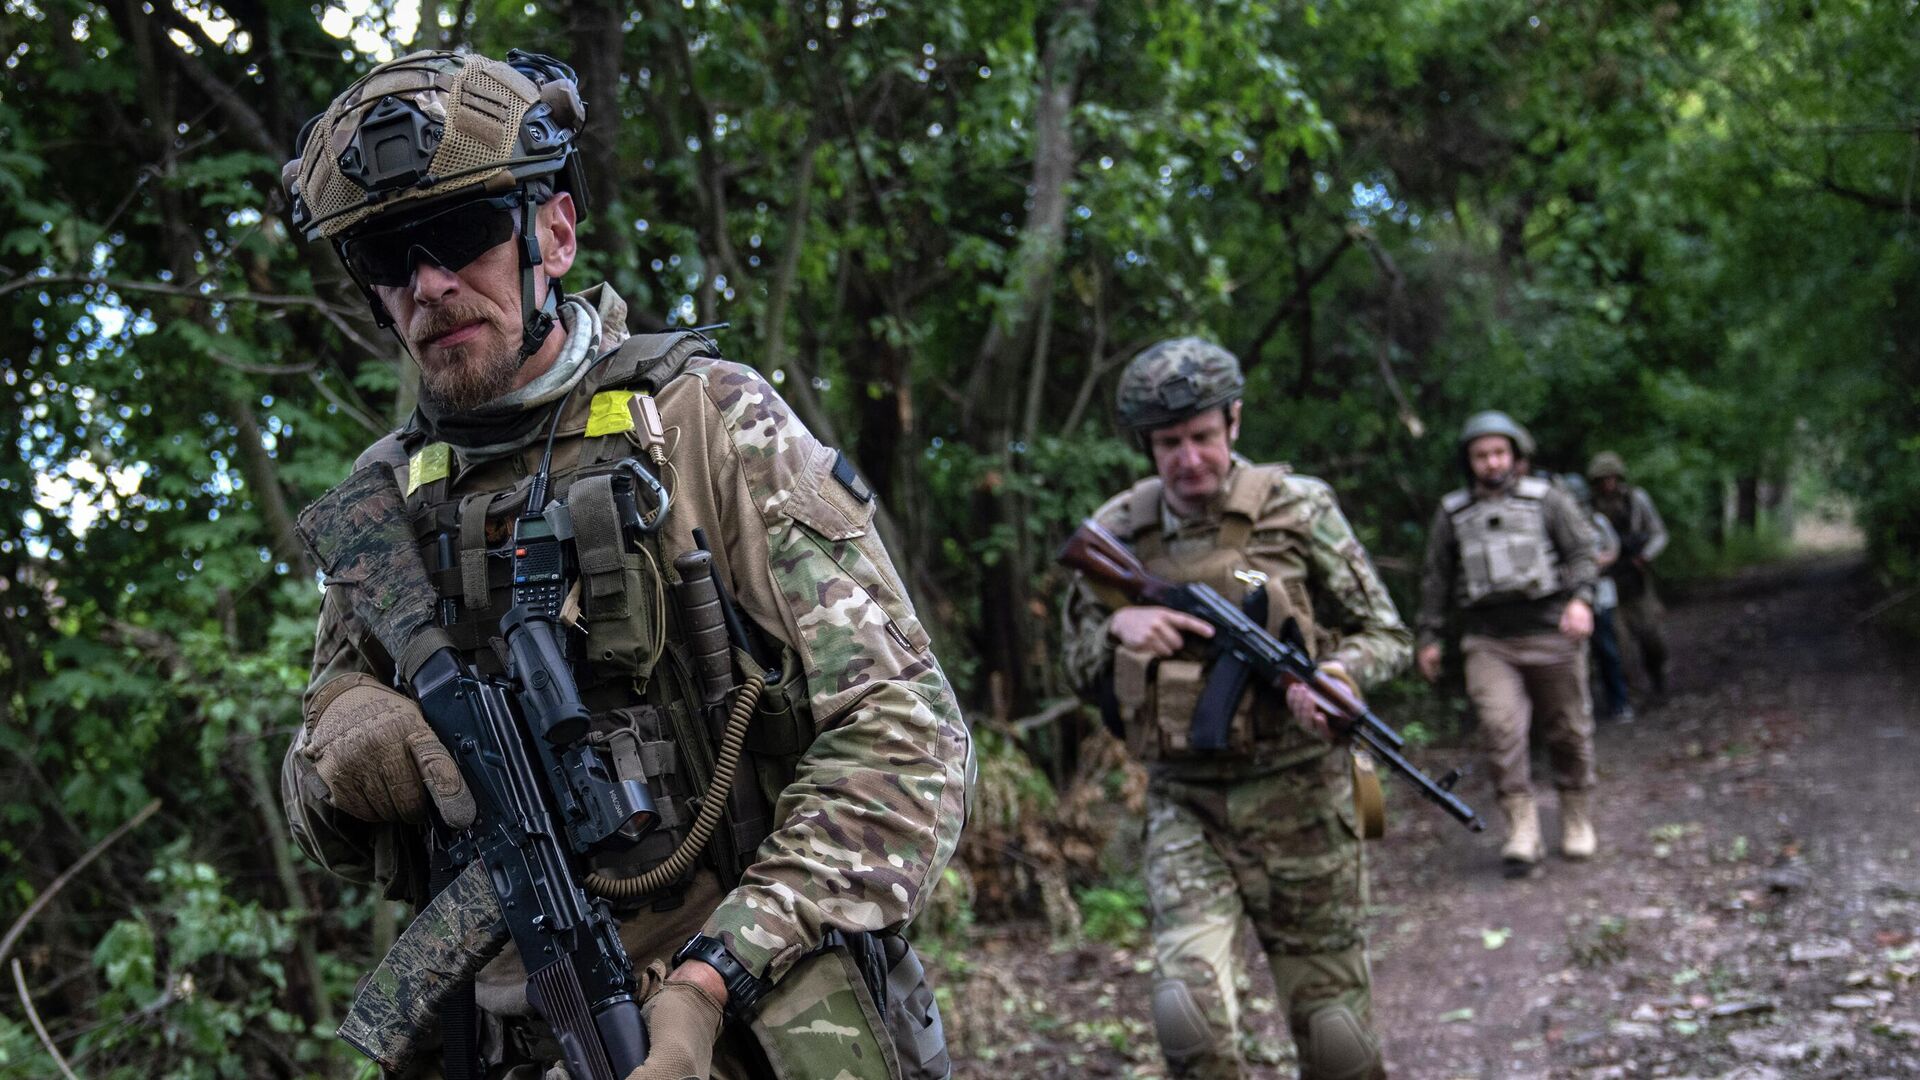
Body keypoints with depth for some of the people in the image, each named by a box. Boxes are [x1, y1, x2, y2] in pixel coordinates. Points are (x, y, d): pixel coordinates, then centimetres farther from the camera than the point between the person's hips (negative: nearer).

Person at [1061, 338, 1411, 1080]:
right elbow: (1078, 664, 12)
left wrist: (1338, 673, -21)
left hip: (1296, 798, -1)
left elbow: (1385, 634, 1)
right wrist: (1116, 625, -11)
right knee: (1186, 1012, -18)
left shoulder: (1297, 510, -5)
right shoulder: (1117, 533, 2)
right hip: (1185, 805, 1)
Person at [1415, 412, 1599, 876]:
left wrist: (1580, 598, -17)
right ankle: (1521, 829, -14)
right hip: (1488, 642, 1)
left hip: (1551, 634, -1)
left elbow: (1582, 549, 0)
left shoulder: (1546, 499, 6)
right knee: (1500, 725, -16)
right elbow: (1436, 577, 17)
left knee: (1569, 731, 5)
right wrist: (1430, 637, 14)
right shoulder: (1453, 513, 12)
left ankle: (1577, 821, 22)